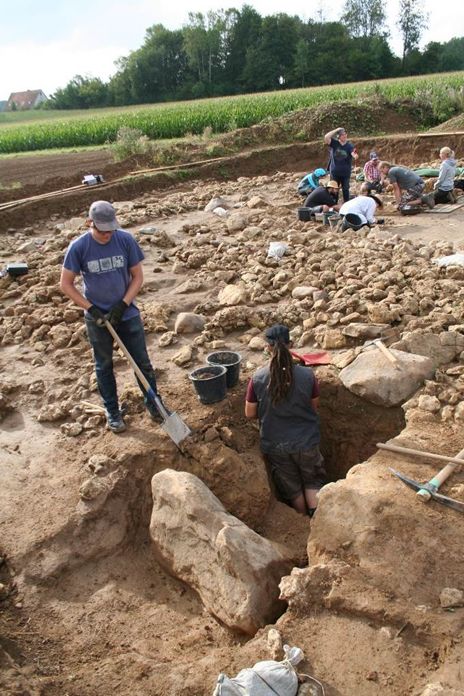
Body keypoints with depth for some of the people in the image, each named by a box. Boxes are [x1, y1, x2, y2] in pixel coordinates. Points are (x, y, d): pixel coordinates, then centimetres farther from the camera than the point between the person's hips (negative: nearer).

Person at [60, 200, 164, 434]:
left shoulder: (126, 240, -11)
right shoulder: (78, 247, -14)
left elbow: (137, 276, -4)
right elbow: (66, 284, -7)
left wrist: (122, 304, -14)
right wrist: (91, 309, -14)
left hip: (127, 313, 1)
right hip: (97, 318, -1)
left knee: (142, 361, 8)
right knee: (104, 366, 13)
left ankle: (153, 402, 28)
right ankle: (112, 411, 29)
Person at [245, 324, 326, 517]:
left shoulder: (257, 379, -18)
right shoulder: (307, 375, -17)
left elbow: (250, 413, -6)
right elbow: (314, 407, -1)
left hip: (275, 445, 1)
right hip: (306, 441, 0)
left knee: (292, 488, 23)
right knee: (313, 480, 25)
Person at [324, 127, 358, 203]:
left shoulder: (350, 145, -7)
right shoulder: (334, 143, -5)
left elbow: (353, 154, -23)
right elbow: (326, 137, -19)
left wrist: (355, 156, -47)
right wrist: (336, 130, -16)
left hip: (346, 172, -1)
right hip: (334, 171, 1)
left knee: (345, 189, 7)